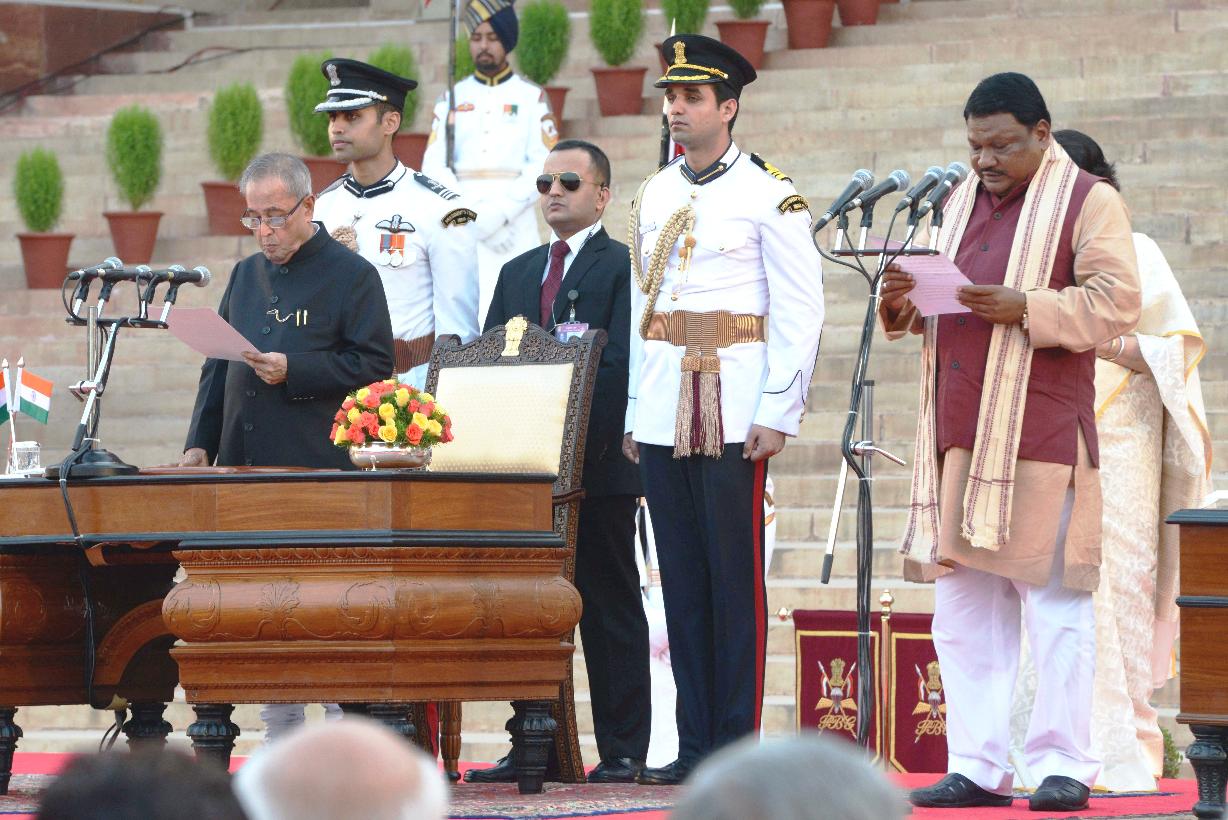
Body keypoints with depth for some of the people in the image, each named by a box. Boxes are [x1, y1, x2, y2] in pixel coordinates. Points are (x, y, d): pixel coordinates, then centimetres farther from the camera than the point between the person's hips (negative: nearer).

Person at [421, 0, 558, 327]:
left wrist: (498, 214, -13)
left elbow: (544, 167, -1)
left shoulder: (531, 98, 8)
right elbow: (434, 166, 6)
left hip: (514, 229, -2)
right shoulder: (452, 98, 14)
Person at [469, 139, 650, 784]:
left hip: (599, 469, -6)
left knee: (610, 609, -1)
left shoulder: (623, 267, -2)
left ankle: (622, 750, 0)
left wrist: (580, 444, -19)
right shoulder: (517, 274, 19)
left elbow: (619, 363, -12)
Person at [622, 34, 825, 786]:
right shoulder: (655, 196, 14)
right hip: (663, 414, 6)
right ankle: (695, 745, 8)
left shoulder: (769, 195, -3)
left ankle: (738, 748, -1)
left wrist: (779, 414, -12)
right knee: (682, 579, 5)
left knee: (736, 578, -4)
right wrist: (635, 411, 13)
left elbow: (801, 311, -6)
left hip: (734, 409, -5)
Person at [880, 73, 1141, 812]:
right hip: (960, 433, 7)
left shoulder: (1088, 203, 0)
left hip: (1040, 434, -7)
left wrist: (1026, 308, -20)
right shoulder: (963, 201, 20)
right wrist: (908, 301, 1)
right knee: (964, 606, 5)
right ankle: (979, 766, 8)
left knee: (1054, 602, -5)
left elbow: (1117, 305, -10)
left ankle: (1064, 765, -3)